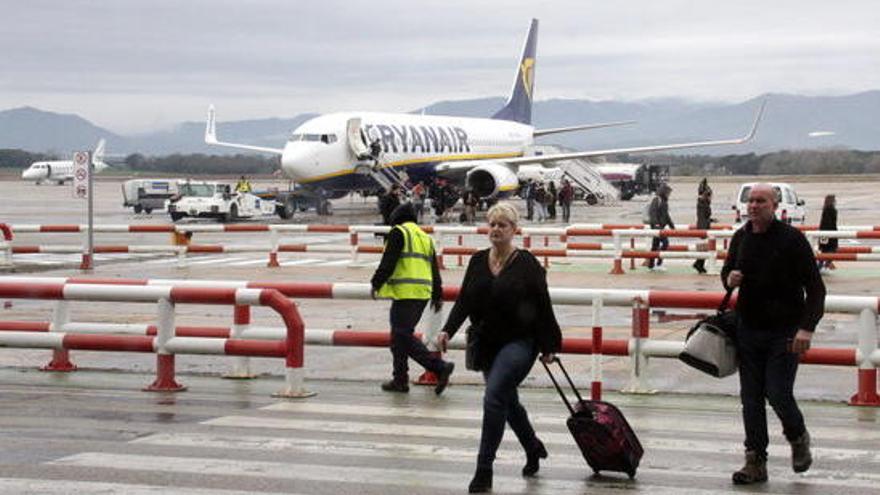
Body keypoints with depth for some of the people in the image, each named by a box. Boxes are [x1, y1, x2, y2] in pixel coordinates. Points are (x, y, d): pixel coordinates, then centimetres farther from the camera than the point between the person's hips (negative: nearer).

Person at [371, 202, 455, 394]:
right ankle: (400, 380, 17)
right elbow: (434, 269, 22)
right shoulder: (426, 237, 21)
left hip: (405, 292, -9)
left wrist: (376, 283, -2)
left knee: (404, 336, -9)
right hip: (423, 293, 9)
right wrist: (437, 296, 28)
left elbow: (388, 263, -11)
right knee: (400, 335, 16)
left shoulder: (398, 233, -2)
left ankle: (440, 367, -18)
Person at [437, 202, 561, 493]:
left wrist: (549, 346, -3)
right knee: (507, 401, 19)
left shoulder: (527, 264, -8)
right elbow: (464, 301, 4)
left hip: (520, 341, -6)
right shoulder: (478, 262, 5)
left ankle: (484, 470, -14)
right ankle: (533, 449, 44)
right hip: (487, 344, 6)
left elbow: (543, 306, -4)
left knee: (494, 398, -19)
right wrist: (448, 331, -11)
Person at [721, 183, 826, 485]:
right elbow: (728, 270, 24)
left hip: (784, 332, -5)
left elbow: (815, 287, -10)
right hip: (748, 329, 5)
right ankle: (756, 462, 9)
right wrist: (729, 278, -2)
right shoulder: (741, 238, 7)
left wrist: (807, 328, -20)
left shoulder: (792, 239, -10)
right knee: (751, 398, 3)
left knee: (778, 393, -9)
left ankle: (798, 438, 21)